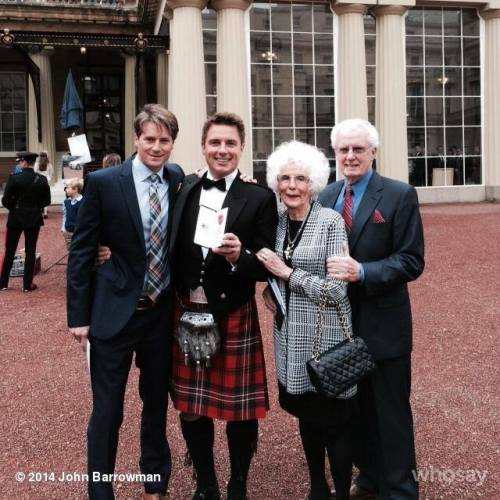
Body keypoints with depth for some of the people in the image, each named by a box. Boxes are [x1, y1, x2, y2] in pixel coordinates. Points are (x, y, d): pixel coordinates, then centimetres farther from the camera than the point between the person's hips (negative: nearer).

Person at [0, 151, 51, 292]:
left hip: (16, 218, -1)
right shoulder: (42, 179, -5)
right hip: (34, 219, 1)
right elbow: (46, 201, 1)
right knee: (31, 251, 7)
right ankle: (27, 284, 9)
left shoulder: (14, 178, -13)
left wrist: (15, 208, 9)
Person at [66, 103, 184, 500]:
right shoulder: (104, 182, -9)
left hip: (163, 312, 4)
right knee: (108, 411, 6)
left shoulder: (177, 179, 2)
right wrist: (78, 315, -7)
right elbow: (81, 251, -6)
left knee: (157, 403, 18)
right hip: (115, 311, -3)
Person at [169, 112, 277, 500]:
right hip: (186, 313, 4)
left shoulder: (259, 198, -5)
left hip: (234, 317, -3)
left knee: (239, 408, 8)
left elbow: (268, 266, -8)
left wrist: (239, 256, -26)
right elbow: (173, 251, 7)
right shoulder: (184, 189, 6)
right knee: (191, 407, 14)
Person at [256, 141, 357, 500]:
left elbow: (337, 291, -18)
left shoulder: (331, 222, -14)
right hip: (291, 336, 6)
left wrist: (287, 272, -19)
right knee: (305, 414, 19)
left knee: (333, 420, 6)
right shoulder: (279, 222, 5)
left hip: (325, 337, -6)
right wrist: (271, 289, 2)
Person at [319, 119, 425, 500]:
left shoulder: (400, 195, -9)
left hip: (382, 325, -5)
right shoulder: (326, 196, 7)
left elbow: (412, 261, -15)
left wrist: (362, 272, -27)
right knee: (354, 408, 19)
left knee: (391, 412, 8)